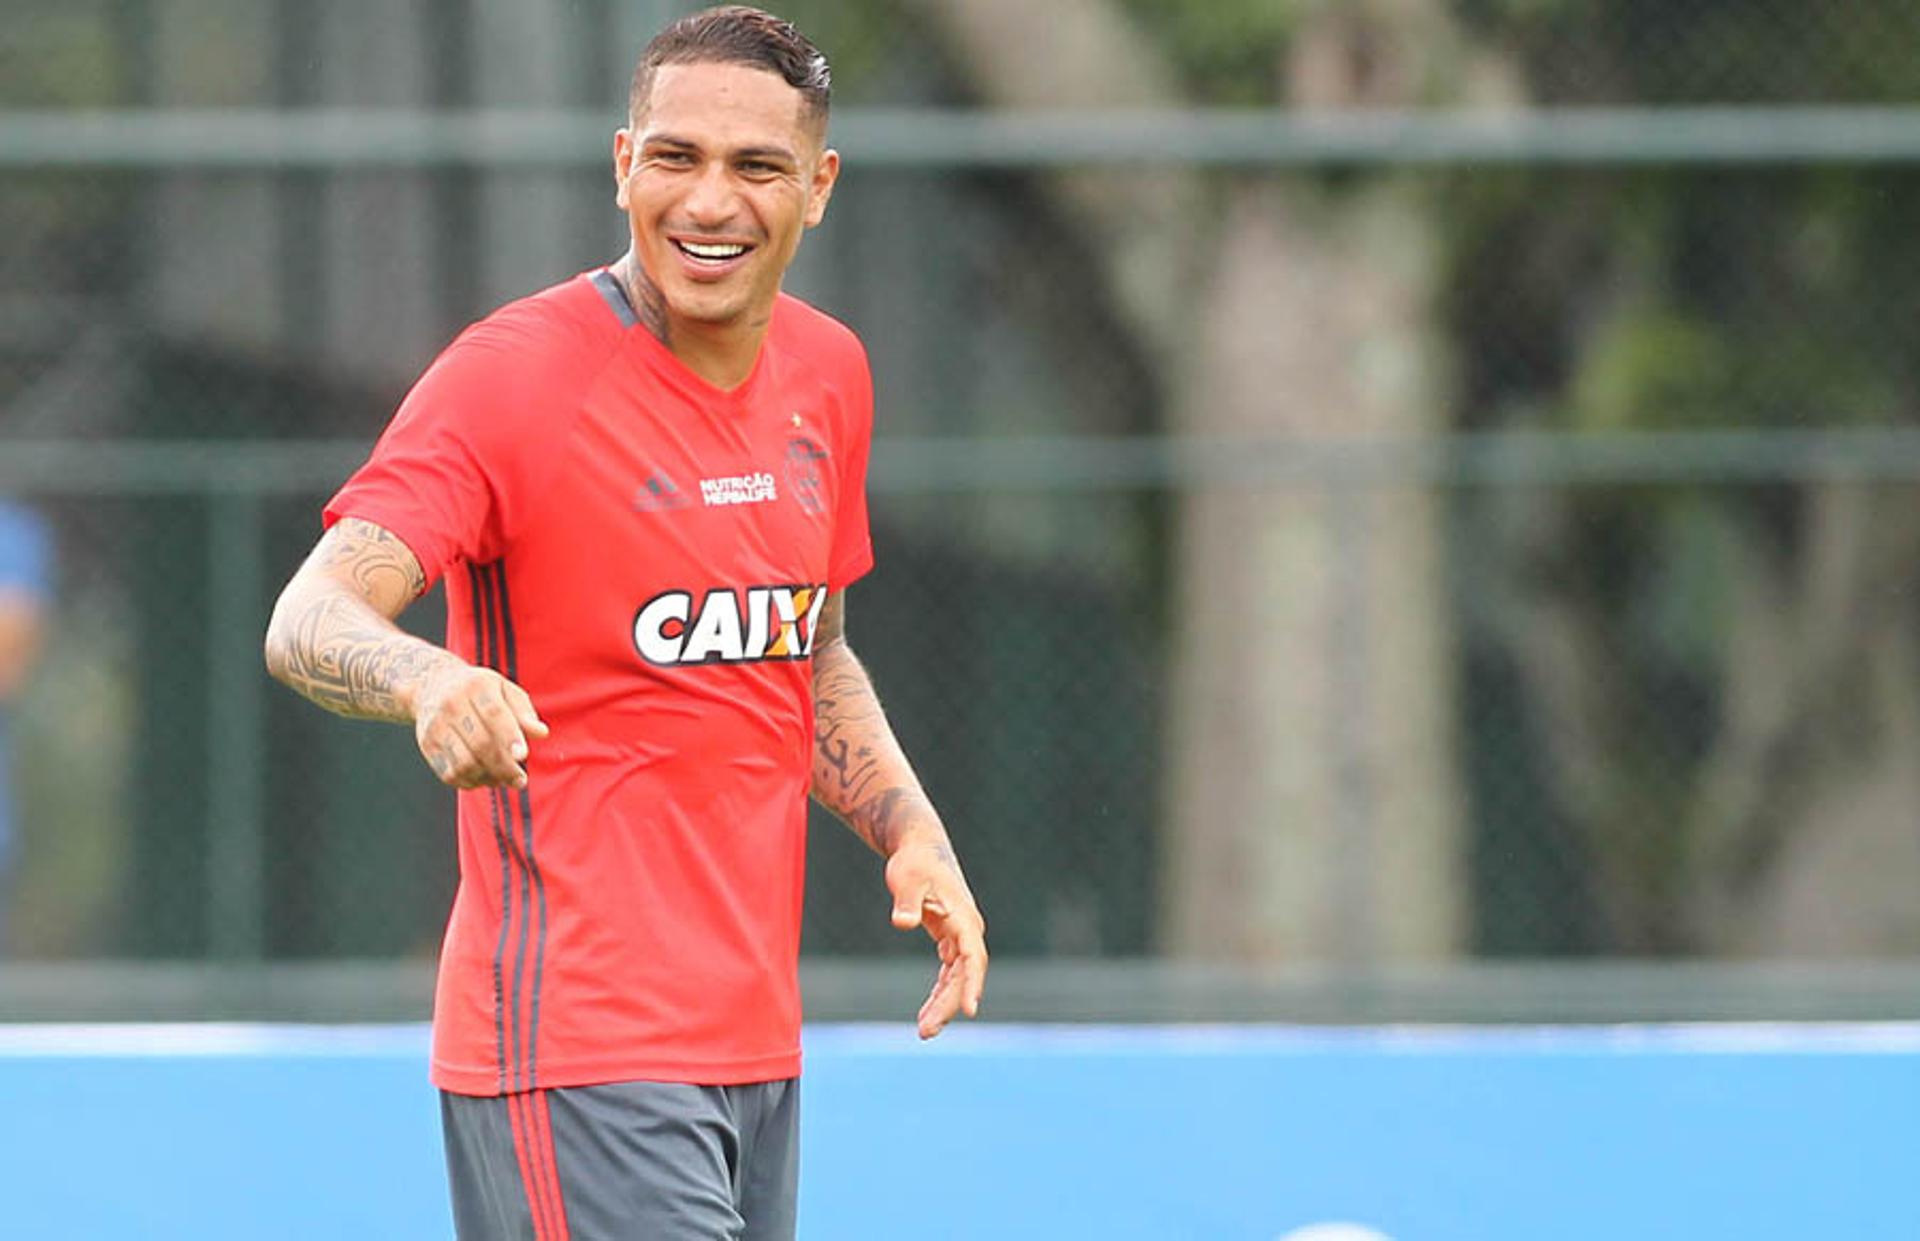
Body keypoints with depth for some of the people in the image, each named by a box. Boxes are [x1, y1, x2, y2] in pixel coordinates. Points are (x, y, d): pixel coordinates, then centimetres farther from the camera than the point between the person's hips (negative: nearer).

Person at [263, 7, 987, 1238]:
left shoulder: (828, 374, 11)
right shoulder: (514, 375, -11)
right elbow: (310, 621, -22)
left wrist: (911, 831, 8)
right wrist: (430, 680, -44)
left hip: (756, 1038, 7)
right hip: (578, 1050, -7)